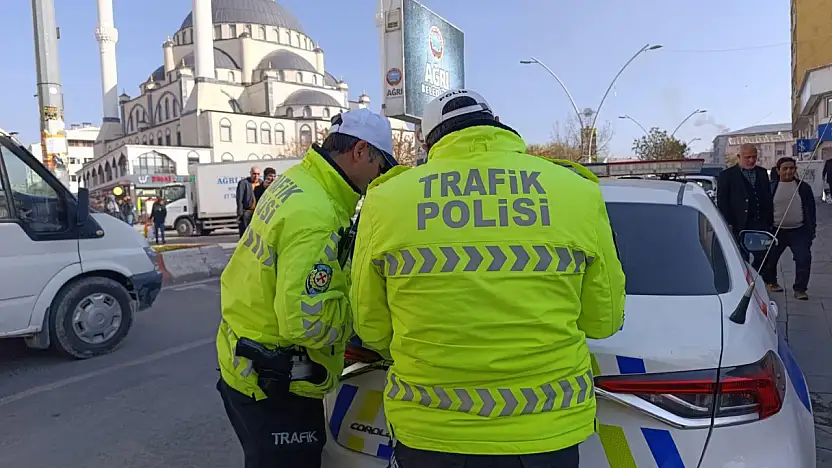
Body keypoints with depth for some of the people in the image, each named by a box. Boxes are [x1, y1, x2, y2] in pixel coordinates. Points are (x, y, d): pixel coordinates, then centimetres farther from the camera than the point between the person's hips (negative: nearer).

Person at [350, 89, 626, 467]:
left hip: (428, 435, 0)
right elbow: (604, 319, 4)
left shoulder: (386, 198, -7)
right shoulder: (579, 191, -6)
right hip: (547, 432, 1)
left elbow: (371, 329, 2)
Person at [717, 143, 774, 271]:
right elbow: (722, 202, -4)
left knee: (762, 258, 4)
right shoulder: (726, 175, -1)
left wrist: (770, 221, 9)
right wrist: (728, 224, -10)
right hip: (740, 226, -4)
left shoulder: (762, 173, 14)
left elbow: (768, 198, 16)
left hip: (761, 224, 4)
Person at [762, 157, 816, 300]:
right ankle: (770, 281, 35)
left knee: (804, 259, -9)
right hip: (776, 231, 0)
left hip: (799, 231, 0)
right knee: (770, 258, 11)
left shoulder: (804, 188, 3)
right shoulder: (771, 188, 1)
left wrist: (811, 229, 2)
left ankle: (800, 289, 2)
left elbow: (811, 210, 7)